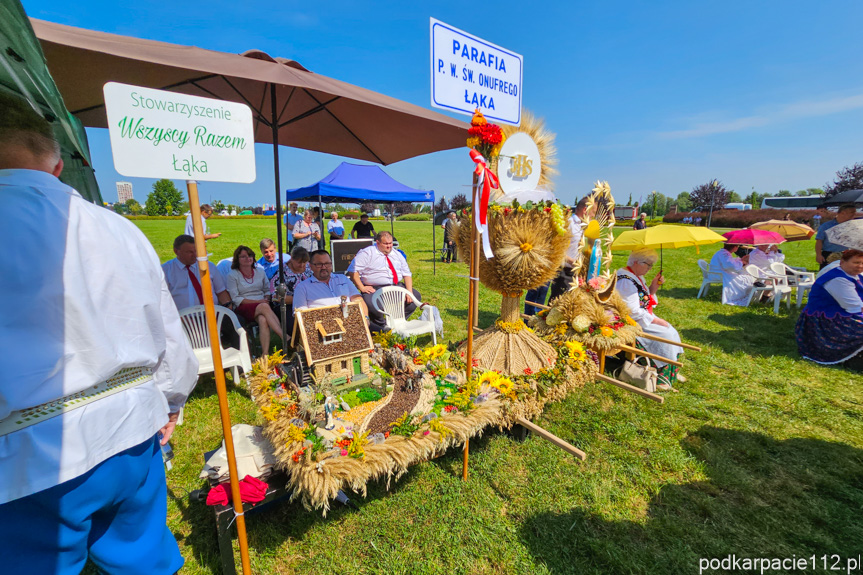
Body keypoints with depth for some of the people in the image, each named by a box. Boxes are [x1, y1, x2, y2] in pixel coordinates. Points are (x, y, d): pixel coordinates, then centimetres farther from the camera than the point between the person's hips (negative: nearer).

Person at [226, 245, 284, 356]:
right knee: (264, 307, -37)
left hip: (262, 306, 3)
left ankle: (266, 353, -41)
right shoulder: (232, 275, 6)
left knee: (263, 319, -34)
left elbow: (267, 290, 20)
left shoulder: (260, 272, 18)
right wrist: (258, 301, -11)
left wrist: (267, 299, -4)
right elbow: (236, 299, -2)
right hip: (244, 308, -3)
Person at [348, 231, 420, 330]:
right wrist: (362, 288, -17)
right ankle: (383, 326, -5)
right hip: (375, 289, -5)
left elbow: (407, 273, 13)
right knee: (370, 303, -35)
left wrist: (409, 292, -1)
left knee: (416, 296, -8)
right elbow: (353, 270, -8)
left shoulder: (397, 254, 16)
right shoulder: (367, 253, -1)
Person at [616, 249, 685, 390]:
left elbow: (645, 300, 17)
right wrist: (656, 320, -16)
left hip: (643, 317, 11)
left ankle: (671, 371, 19)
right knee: (664, 335, -15)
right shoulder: (626, 282, -23)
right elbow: (634, 312, -25)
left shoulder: (636, 277, 9)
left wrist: (653, 287, 2)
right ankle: (662, 377, -2)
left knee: (671, 332, 8)